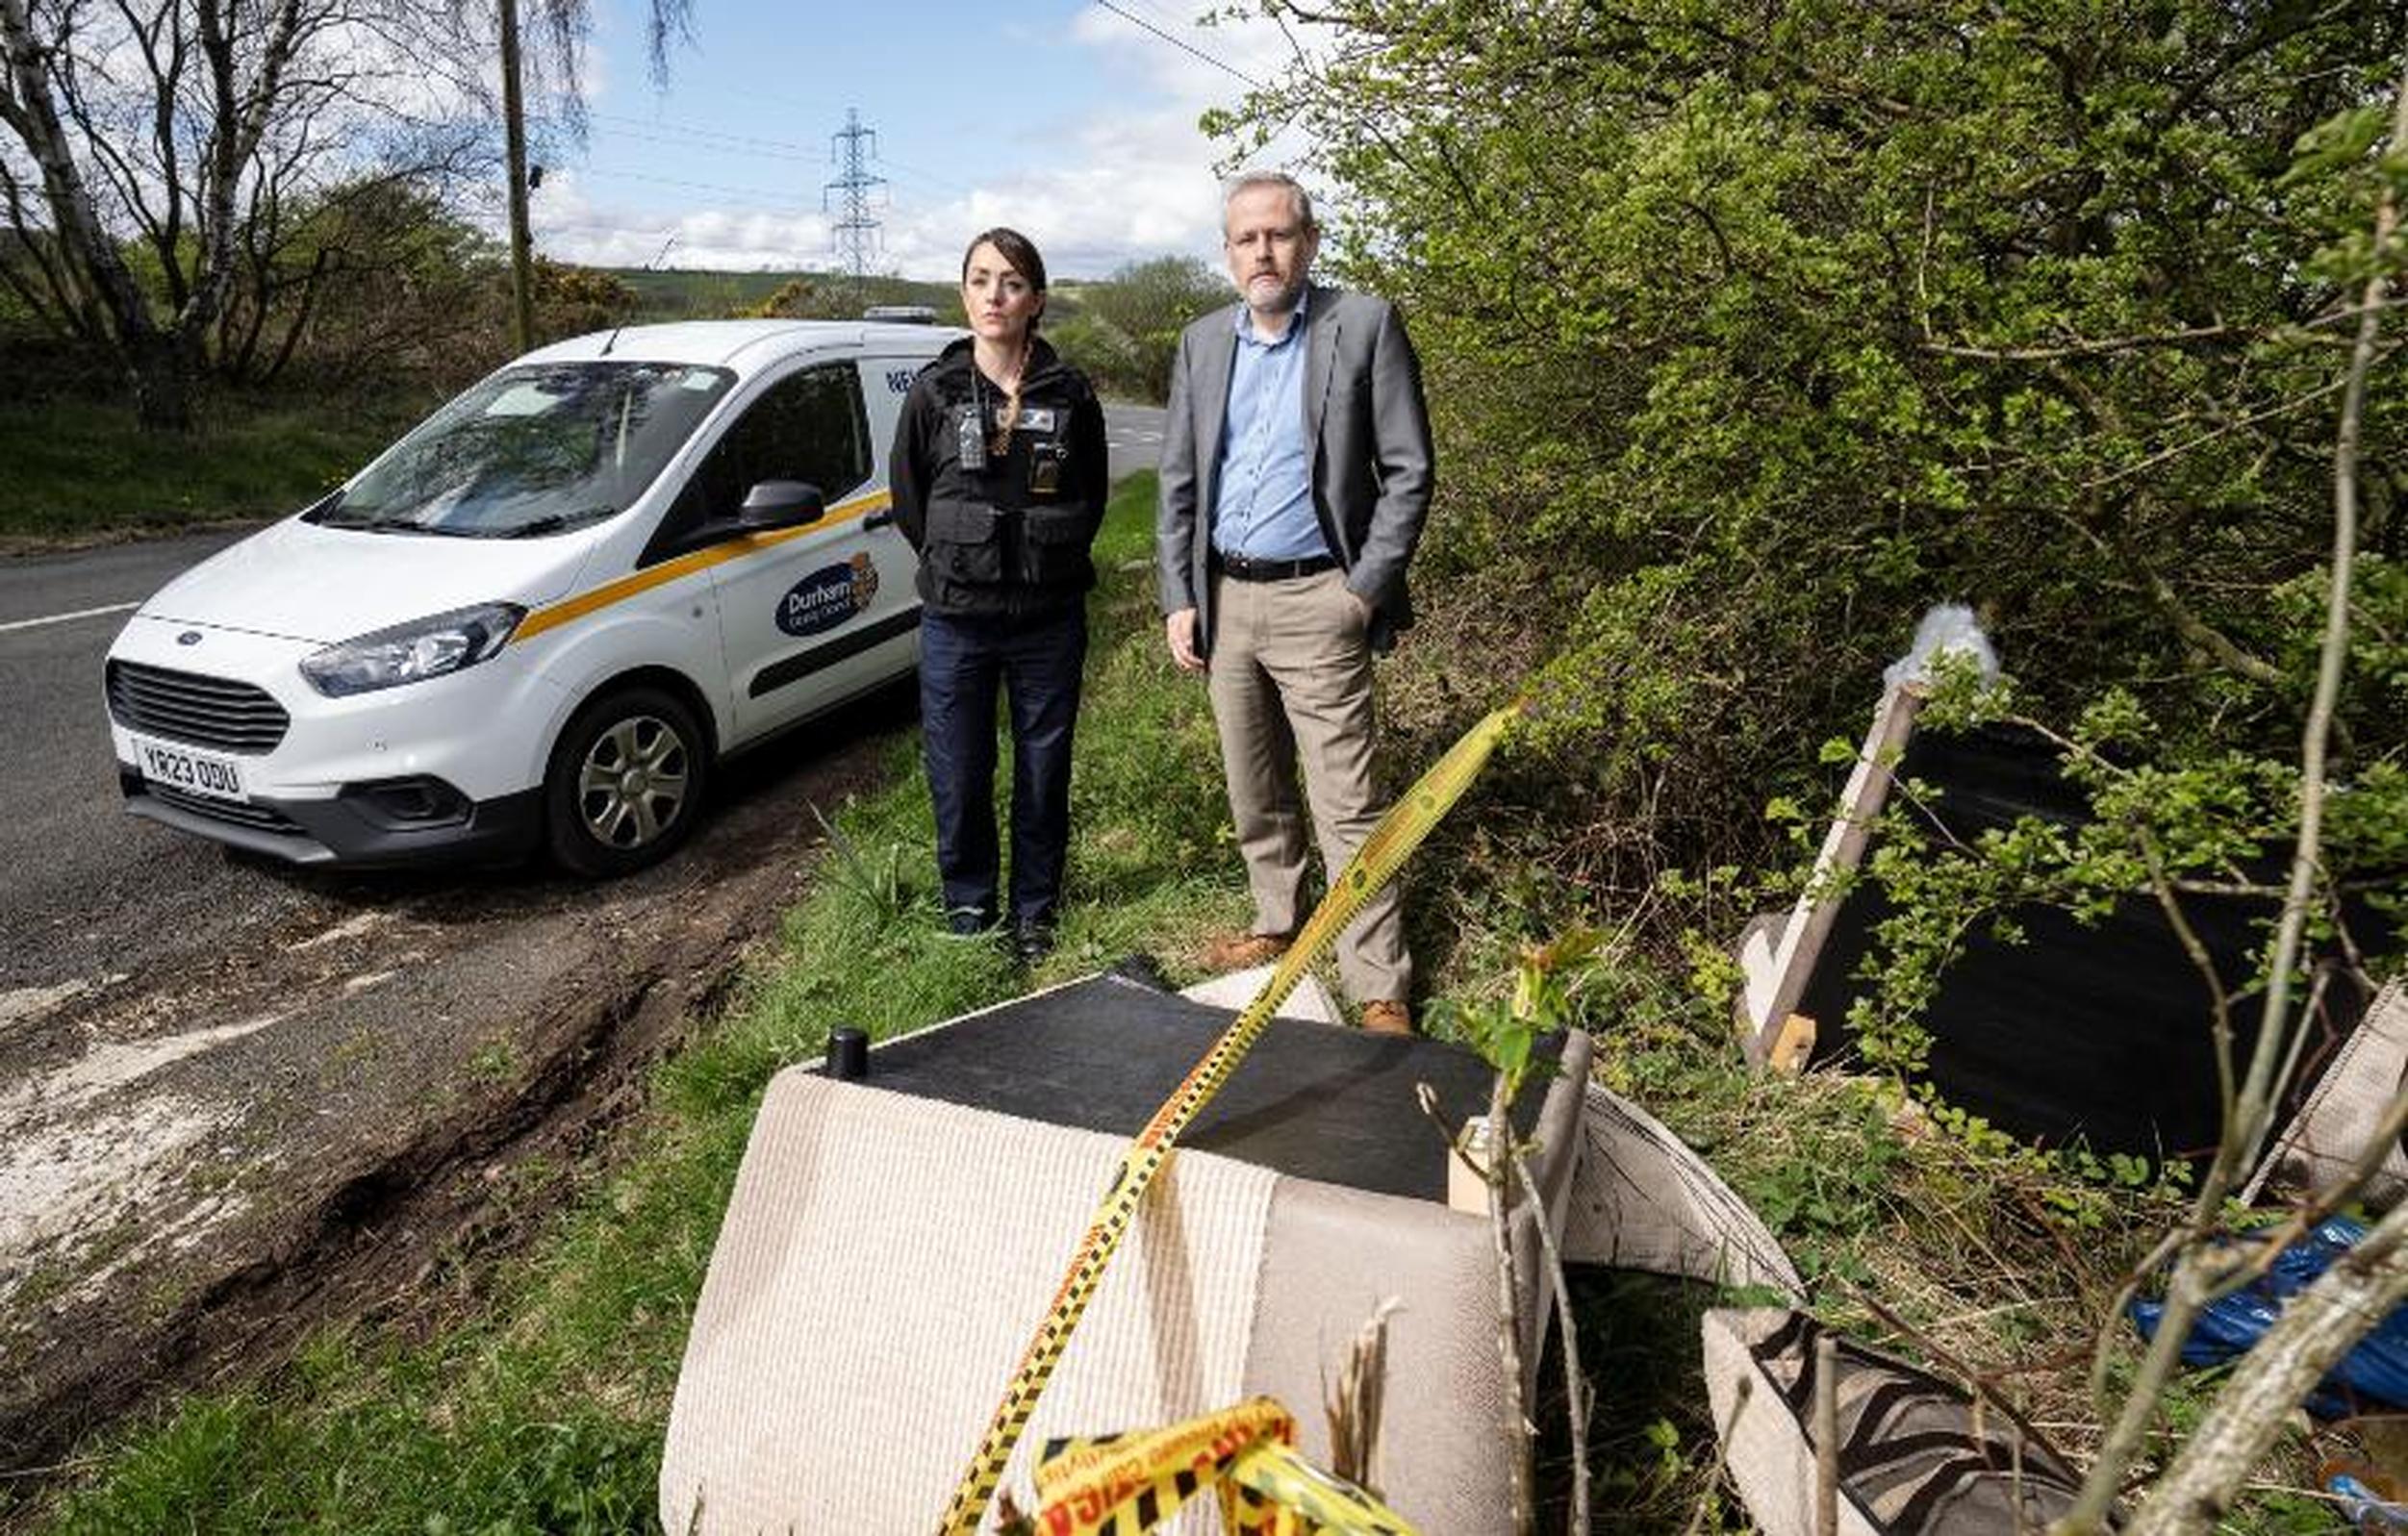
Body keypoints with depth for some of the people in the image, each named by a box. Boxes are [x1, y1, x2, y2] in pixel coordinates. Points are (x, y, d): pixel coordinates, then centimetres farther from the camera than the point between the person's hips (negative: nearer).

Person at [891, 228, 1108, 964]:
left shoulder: (1069, 394, 0)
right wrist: (959, 564, 7)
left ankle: (1033, 912, 27)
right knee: (959, 778, 6)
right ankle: (968, 910, 26)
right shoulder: (934, 391, -1)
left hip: (1050, 619, 1)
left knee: (1043, 772, 9)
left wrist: (1048, 562, 5)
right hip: (955, 620, 0)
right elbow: (907, 499, 6)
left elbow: (1091, 497, 9)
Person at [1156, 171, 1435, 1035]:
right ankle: (1277, 923, 35)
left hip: (1314, 601, -5)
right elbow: (1178, 484, 12)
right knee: (1254, 794, 16)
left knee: (1346, 807, -5)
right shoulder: (1203, 343, 10)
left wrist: (1366, 588, -11)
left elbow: (1407, 472, -4)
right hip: (1223, 600, 5)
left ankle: (1380, 989, 4)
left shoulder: (1364, 327, -4)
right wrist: (1179, 600, 4)